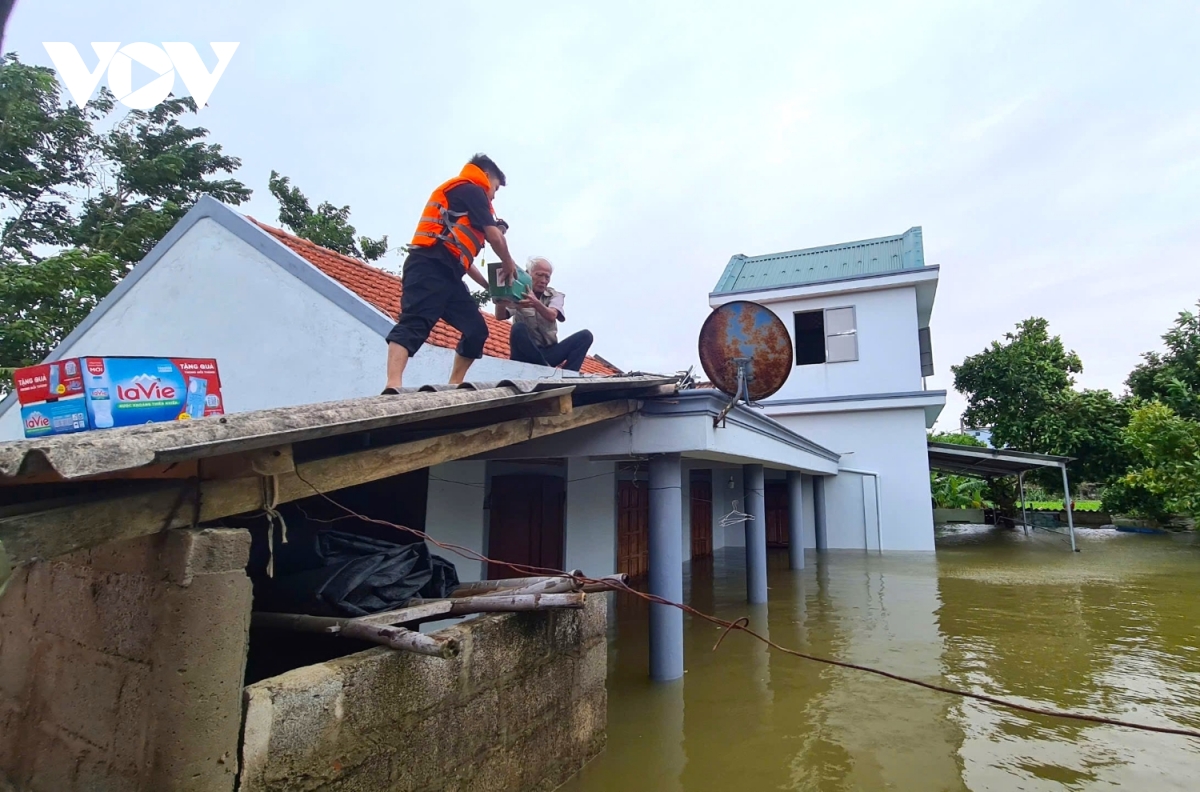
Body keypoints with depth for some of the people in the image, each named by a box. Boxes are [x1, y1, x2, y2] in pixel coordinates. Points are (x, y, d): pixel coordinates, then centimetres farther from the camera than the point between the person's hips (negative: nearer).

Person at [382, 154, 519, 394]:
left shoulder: (460, 195, 36)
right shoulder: (472, 190, 8)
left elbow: (462, 255, 33)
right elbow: (495, 237, 4)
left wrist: (489, 286, 30)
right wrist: (509, 264, 22)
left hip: (445, 272, 9)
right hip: (431, 267, -9)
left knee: (476, 329, 5)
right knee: (415, 323, -26)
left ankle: (454, 385, 5)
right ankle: (393, 387, -40)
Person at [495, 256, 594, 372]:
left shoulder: (555, 295, 6)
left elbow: (551, 316, -18)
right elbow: (500, 316, -16)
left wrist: (536, 303, -41)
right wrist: (500, 302, -40)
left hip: (549, 352, 2)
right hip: (526, 353, -2)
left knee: (585, 335, -17)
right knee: (518, 328, -32)